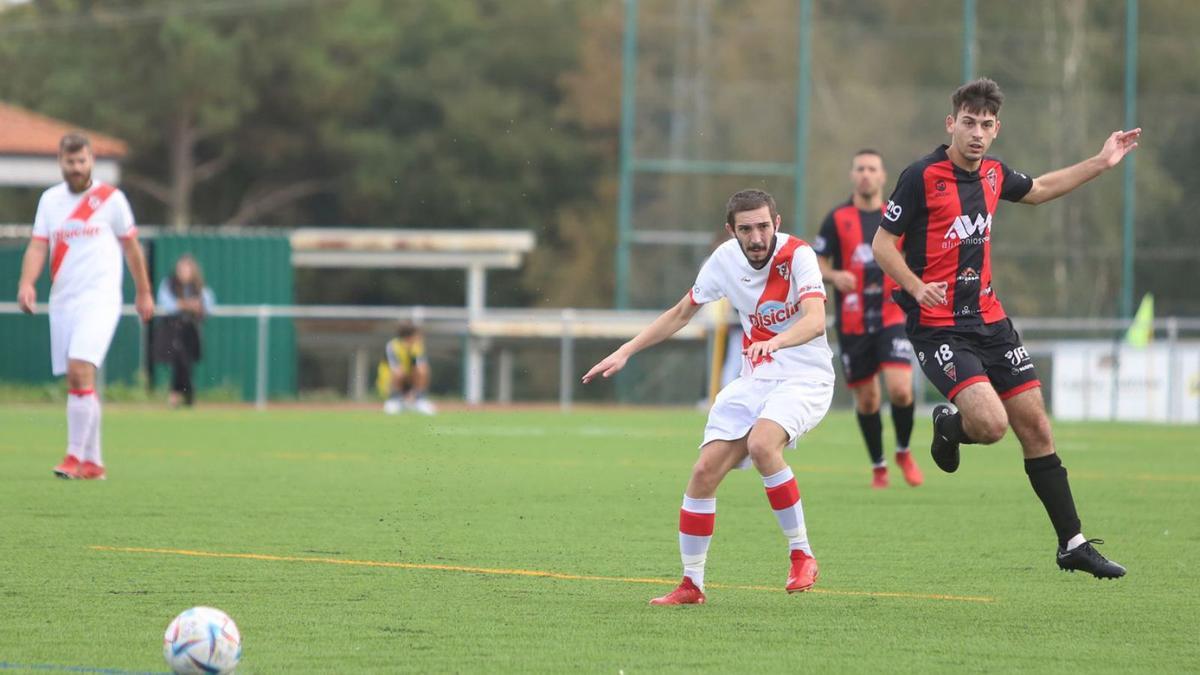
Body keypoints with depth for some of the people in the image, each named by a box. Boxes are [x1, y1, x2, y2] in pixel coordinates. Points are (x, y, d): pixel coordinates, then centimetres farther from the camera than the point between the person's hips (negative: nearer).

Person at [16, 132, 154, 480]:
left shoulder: (111, 199, -1)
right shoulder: (50, 200, 9)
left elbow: (131, 246, 8)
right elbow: (38, 246, 4)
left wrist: (143, 293, 13)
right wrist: (27, 282, -14)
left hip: (99, 299, -5)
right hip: (62, 301, 5)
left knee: (80, 372, -20)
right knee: (78, 382, 7)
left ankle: (76, 455, -17)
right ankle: (93, 462, 14)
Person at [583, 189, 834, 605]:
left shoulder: (798, 255, -17)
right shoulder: (725, 259, 0)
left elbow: (815, 319, -34)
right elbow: (682, 313, 15)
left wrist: (774, 341, -53)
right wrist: (625, 352, 11)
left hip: (804, 377, -6)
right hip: (754, 379, 6)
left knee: (762, 444, -33)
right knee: (706, 470, -7)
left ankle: (801, 555, -19)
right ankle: (691, 583, 7)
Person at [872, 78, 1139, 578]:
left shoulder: (993, 174, 8)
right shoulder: (922, 176, -13)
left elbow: (1039, 189, 30)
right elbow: (882, 243, -9)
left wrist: (1101, 163, 27)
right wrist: (917, 287, -24)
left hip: (989, 320, 6)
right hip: (938, 327, -6)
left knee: (1035, 427, 5)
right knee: (990, 423, -24)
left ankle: (1073, 543, 12)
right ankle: (948, 426, 13)